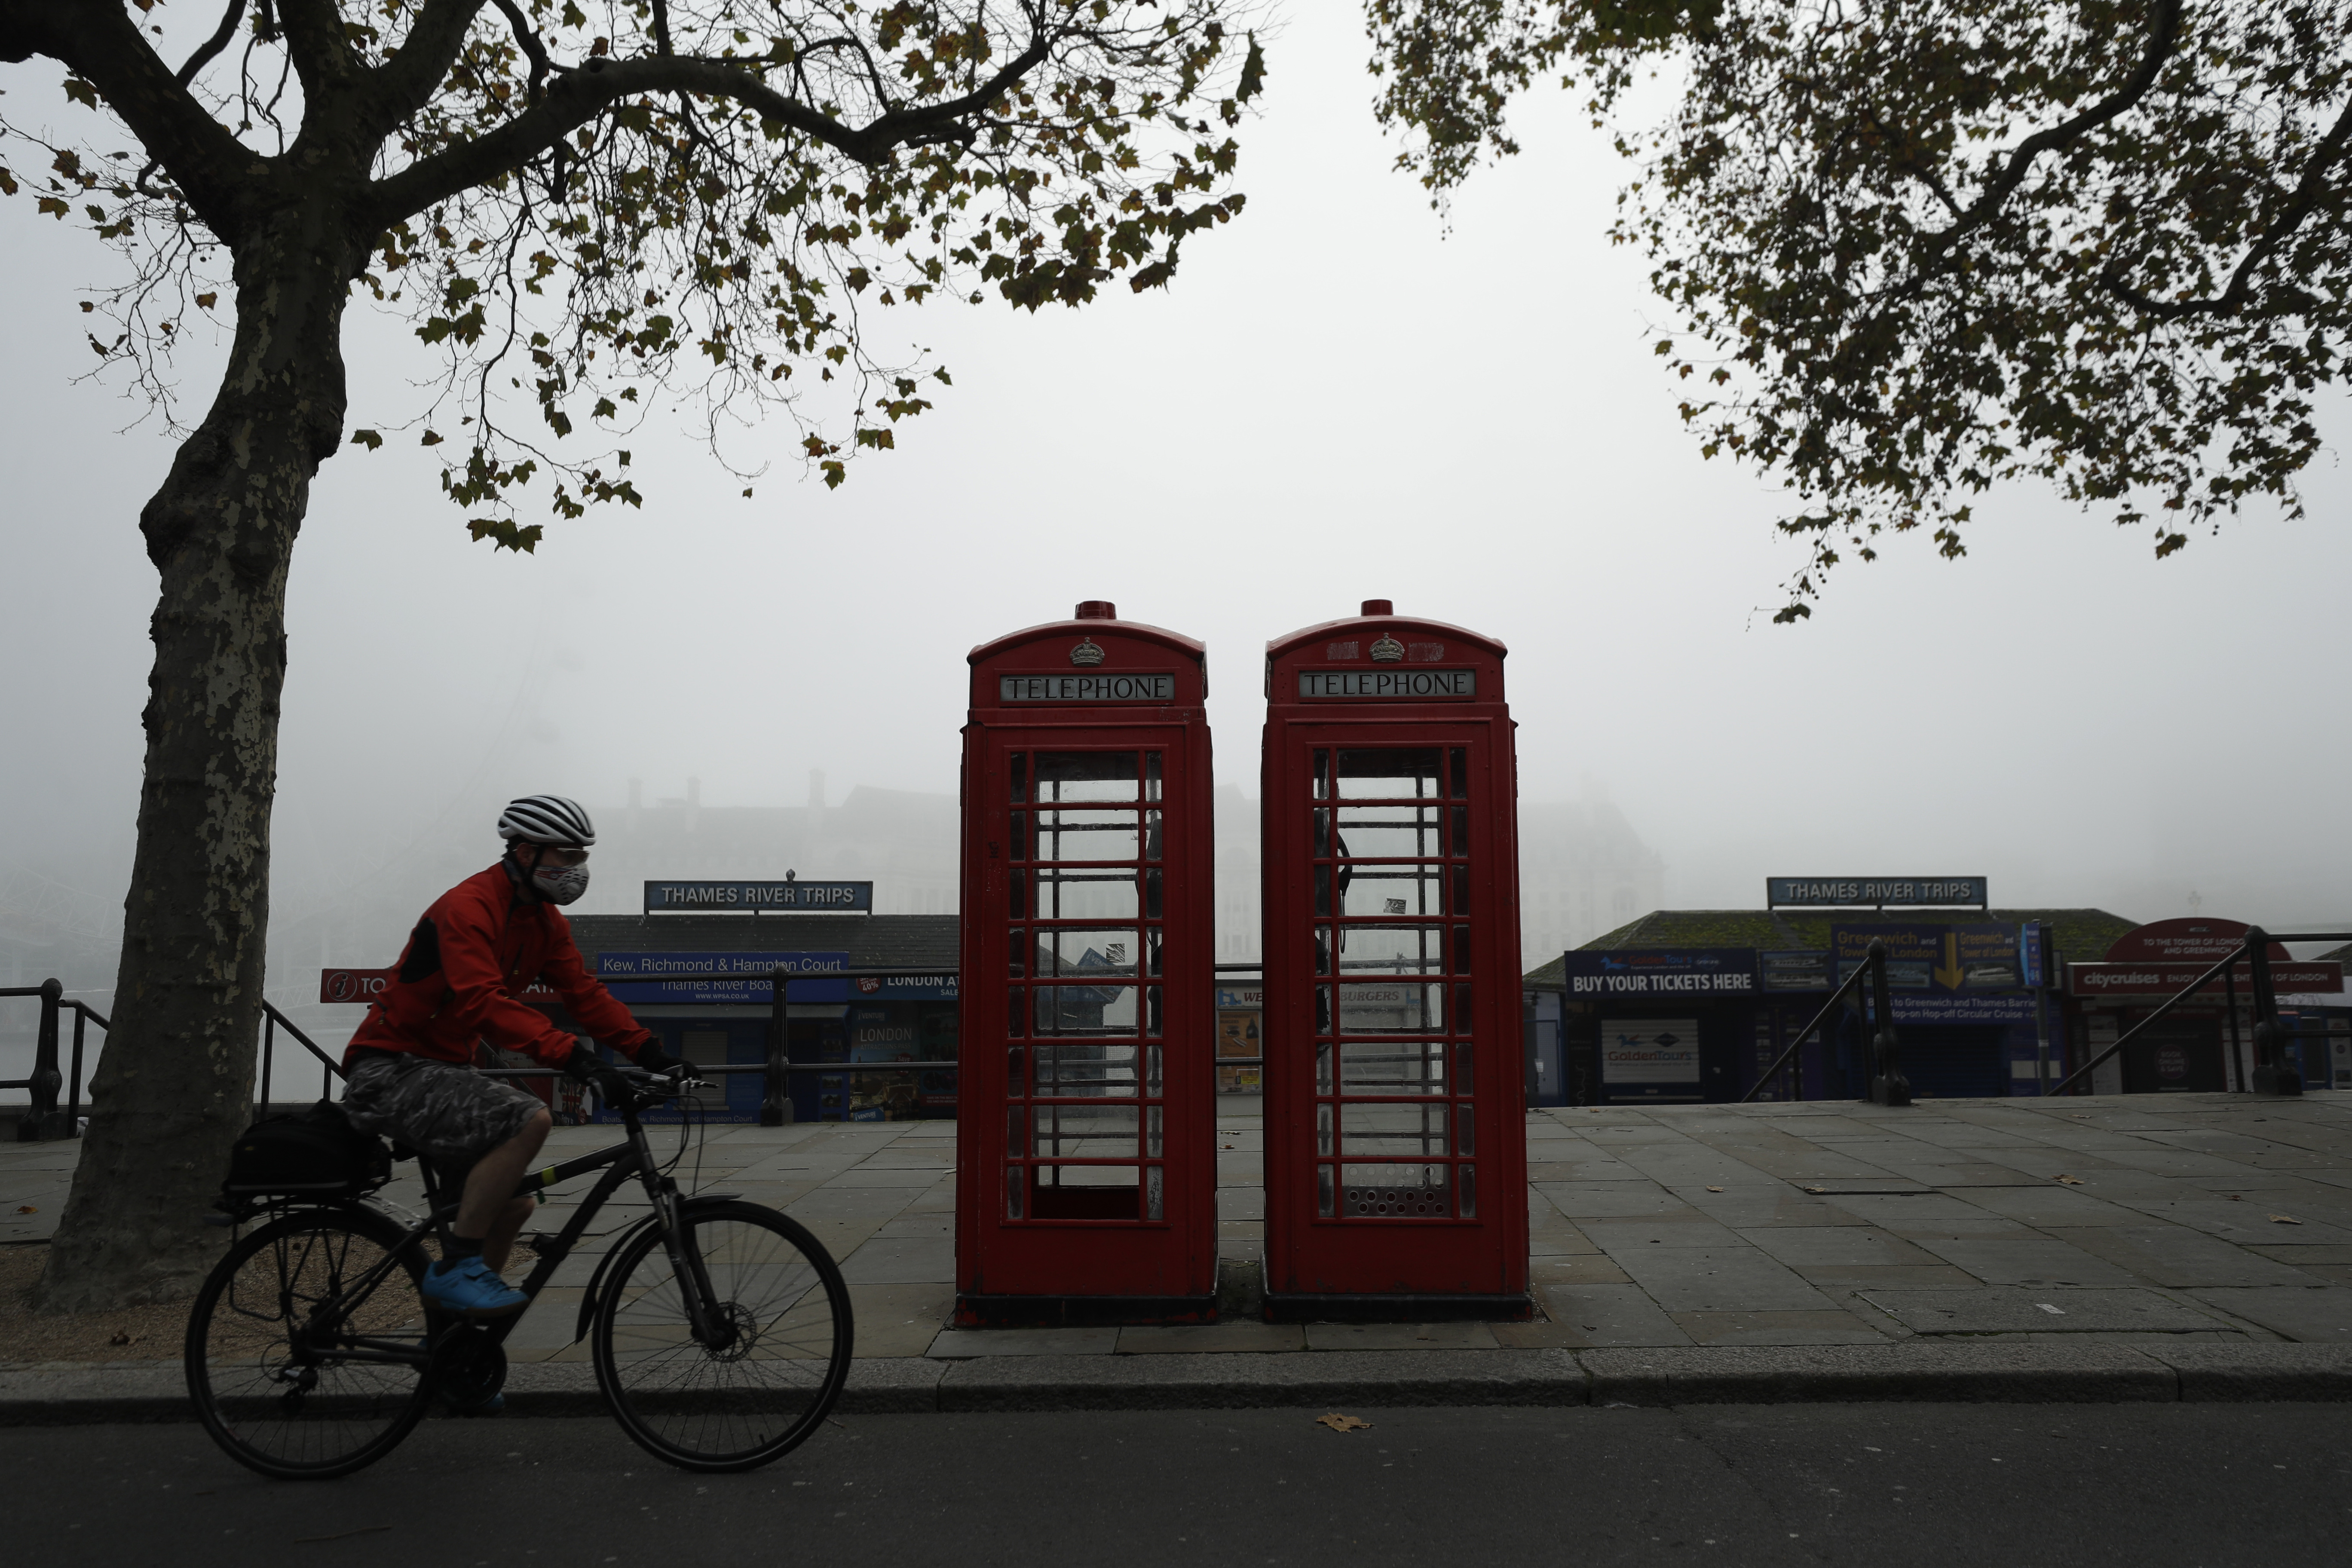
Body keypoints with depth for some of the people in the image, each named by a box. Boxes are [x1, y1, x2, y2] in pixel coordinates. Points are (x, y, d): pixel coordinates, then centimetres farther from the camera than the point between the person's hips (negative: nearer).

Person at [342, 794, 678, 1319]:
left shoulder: (544, 920, 7)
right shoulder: (468, 907, -22)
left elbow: (583, 991, 2)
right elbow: (484, 1004, -34)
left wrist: (650, 1051, -11)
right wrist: (575, 1056, -43)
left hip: (443, 1069, 10)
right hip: (390, 1072, -10)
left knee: (512, 1205, 11)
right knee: (530, 1118, -30)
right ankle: (456, 1267, -18)